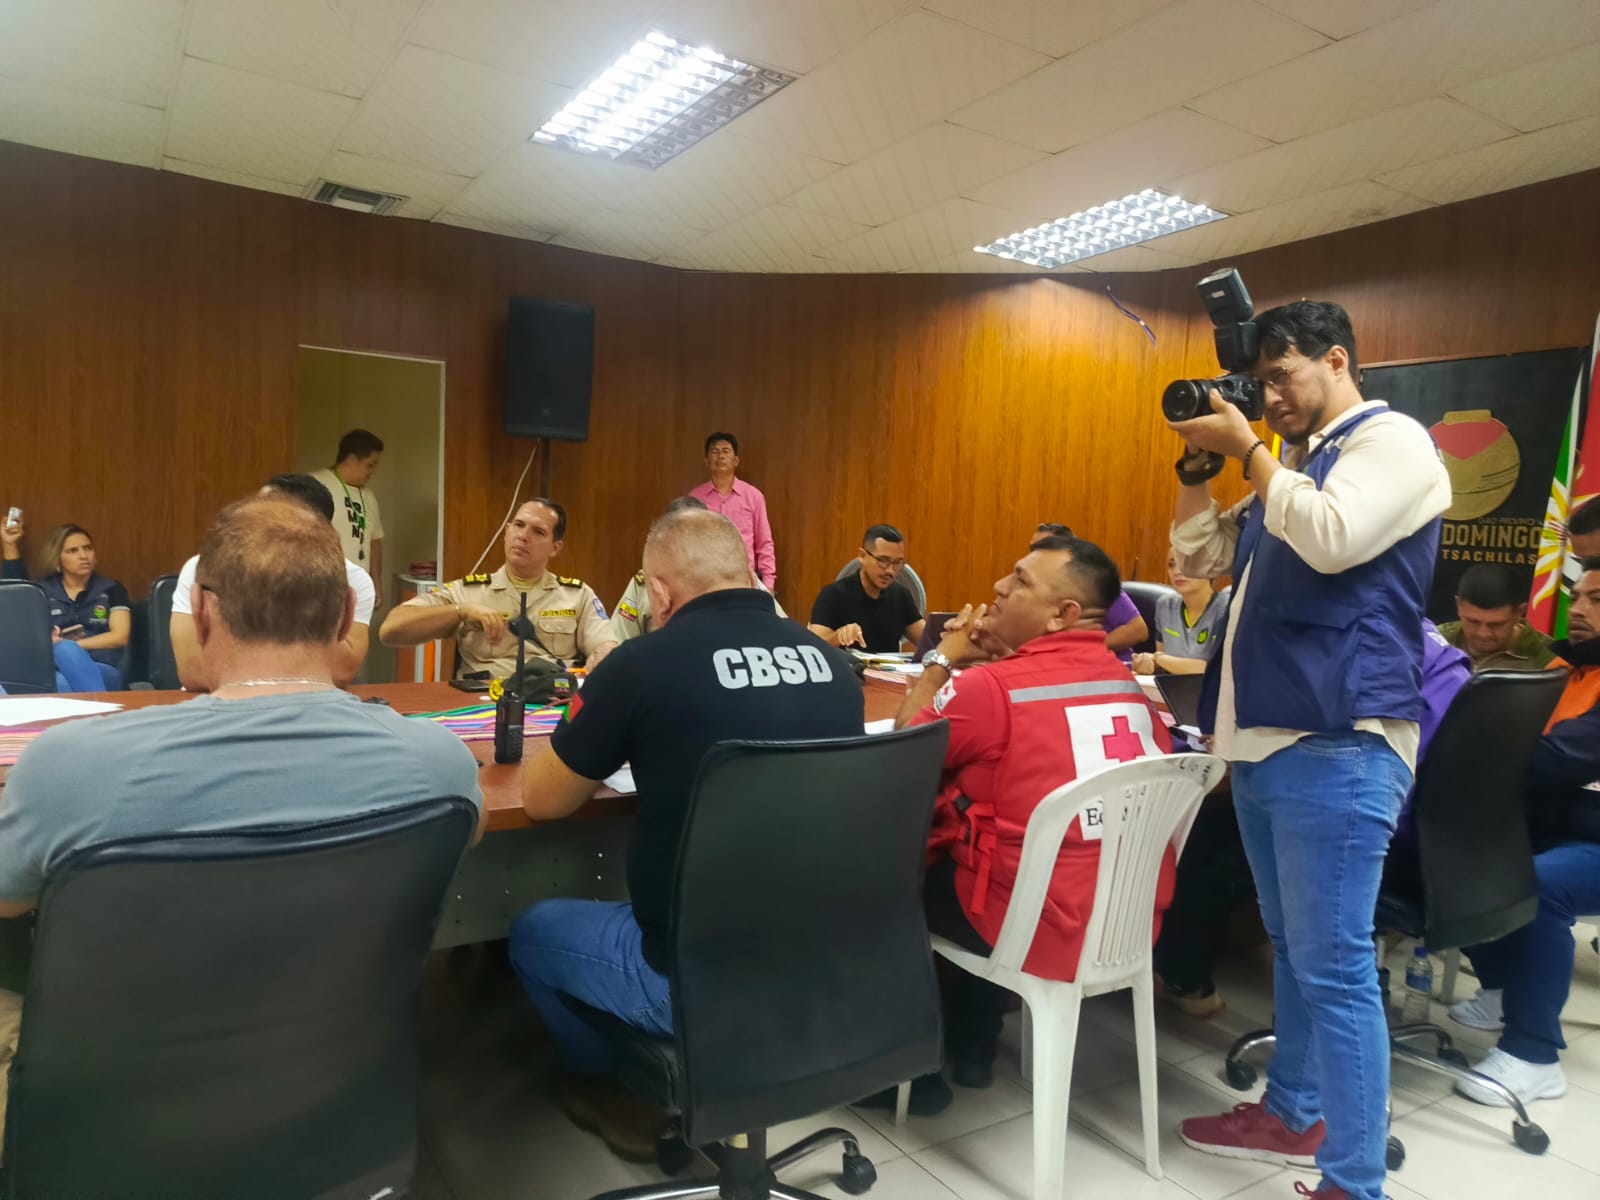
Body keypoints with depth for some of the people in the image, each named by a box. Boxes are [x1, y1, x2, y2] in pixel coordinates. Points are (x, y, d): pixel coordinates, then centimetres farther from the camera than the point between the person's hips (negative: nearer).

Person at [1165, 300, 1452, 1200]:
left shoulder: (1393, 440, -6)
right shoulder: (1297, 462, 21)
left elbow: (1330, 540, -24)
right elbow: (1200, 556, 22)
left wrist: (1246, 448, -13)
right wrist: (1200, 462, 9)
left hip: (1336, 748, -9)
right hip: (1267, 739, 9)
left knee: (1334, 967, -4)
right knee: (1292, 948, 19)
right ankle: (1294, 1113, 34)